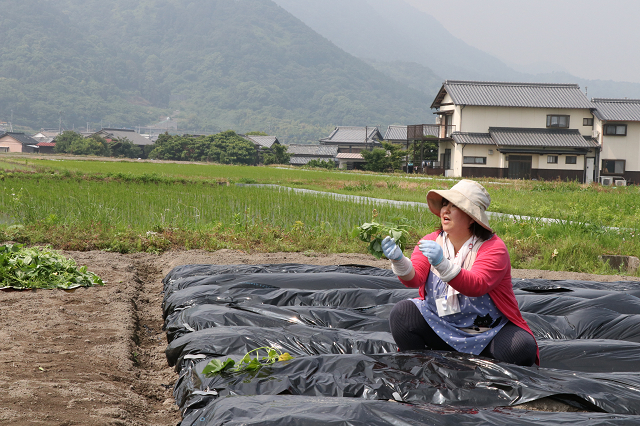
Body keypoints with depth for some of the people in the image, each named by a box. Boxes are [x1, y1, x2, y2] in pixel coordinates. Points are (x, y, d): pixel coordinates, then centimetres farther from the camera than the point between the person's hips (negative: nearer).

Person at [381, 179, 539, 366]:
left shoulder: (493, 247, -14)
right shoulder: (431, 242, -1)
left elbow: (476, 286, -32)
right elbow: (414, 278, -17)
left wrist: (442, 263, -47)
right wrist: (398, 260, -39)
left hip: (488, 334, -2)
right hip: (440, 328, 3)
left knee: (521, 348, -29)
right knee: (402, 313, -21)